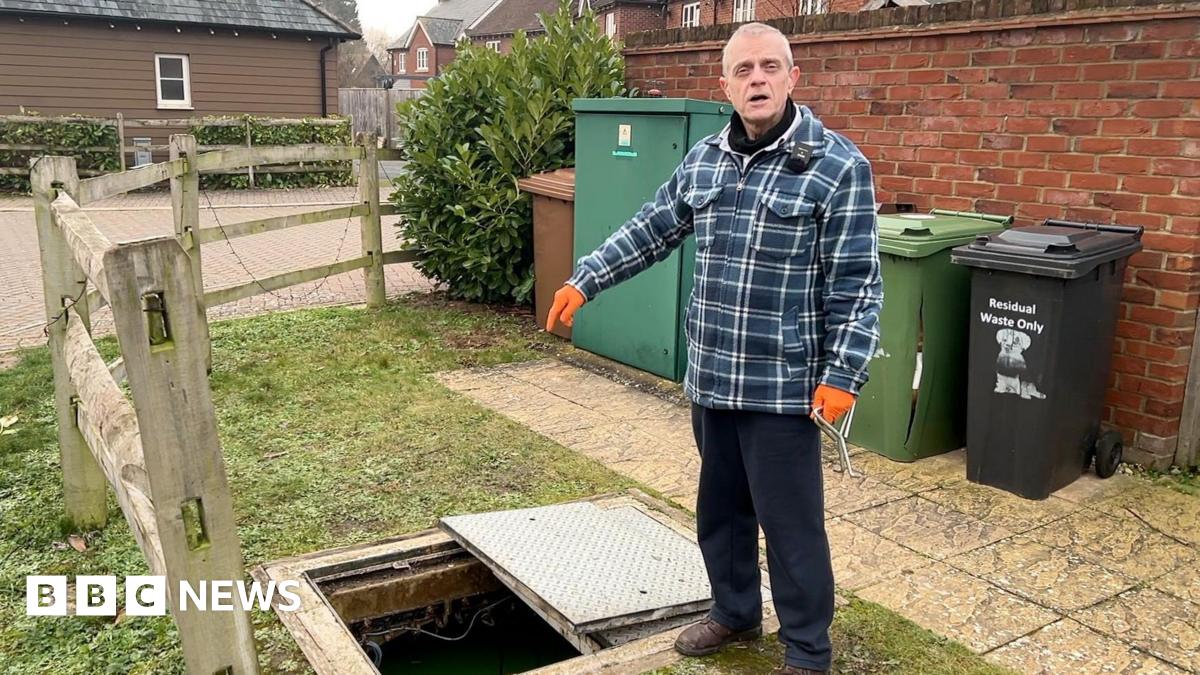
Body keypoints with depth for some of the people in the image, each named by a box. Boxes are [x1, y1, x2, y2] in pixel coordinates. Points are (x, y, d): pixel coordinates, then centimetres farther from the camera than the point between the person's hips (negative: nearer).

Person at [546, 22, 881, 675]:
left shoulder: (838, 166, -10)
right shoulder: (703, 159, 7)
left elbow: (857, 283, -12)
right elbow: (650, 230, 17)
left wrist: (842, 374, -16)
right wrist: (583, 280, 14)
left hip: (784, 384, -6)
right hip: (710, 376, 6)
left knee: (791, 522, 4)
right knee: (719, 508, 19)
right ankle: (735, 611, 41)